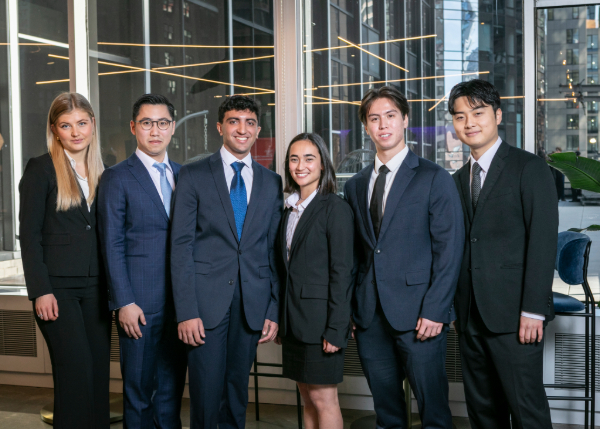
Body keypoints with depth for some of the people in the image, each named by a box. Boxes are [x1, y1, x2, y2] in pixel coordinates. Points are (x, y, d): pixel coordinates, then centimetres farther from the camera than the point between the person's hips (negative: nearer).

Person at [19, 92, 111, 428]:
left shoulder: (102, 172, 13)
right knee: (76, 372, -8)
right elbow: (29, 235, -5)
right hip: (58, 287, -5)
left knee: (100, 372, 6)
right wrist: (40, 291, -12)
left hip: (96, 287, 5)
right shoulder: (41, 169, -2)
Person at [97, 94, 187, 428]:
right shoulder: (117, 178, -2)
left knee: (172, 387, 13)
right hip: (140, 303, -4)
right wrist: (124, 302, -12)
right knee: (139, 389, 6)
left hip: (180, 301, 4)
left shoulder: (184, 175, 12)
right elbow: (112, 246, -6)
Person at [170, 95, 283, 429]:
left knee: (238, 392, 11)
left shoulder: (272, 182, 11)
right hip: (206, 301, -2)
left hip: (252, 305, 3)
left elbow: (274, 251, 10)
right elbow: (181, 244, -4)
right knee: (206, 393, 0)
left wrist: (274, 311, 5)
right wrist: (186, 312, -11)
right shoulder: (194, 175, 2)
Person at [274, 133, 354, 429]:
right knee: (308, 399, 13)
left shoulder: (335, 208, -9)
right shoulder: (290, 209, 13)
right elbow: (285, 269, 13)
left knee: (323, 399, -1)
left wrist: (335, 329, -17)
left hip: (320, 319, -7)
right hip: (293, 320, 7)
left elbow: (342, 273, -13)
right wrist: (279, 320, 10)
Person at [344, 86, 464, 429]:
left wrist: (434, 310, -14)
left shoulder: (435, 179, -2)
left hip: (418, 314, -4)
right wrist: (349, 308, 5)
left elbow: (449, 250, -7)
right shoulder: (355, 186, 13)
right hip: (369, 316, 5)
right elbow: (354, 251, 12)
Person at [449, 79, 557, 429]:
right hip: (471, 316, 6)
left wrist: (533, 310, -16)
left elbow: (543, 242, -11)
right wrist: (458, 307, 8)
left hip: (514, 315, -6)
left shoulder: (529, 168, -5)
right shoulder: (460, 178, 15)